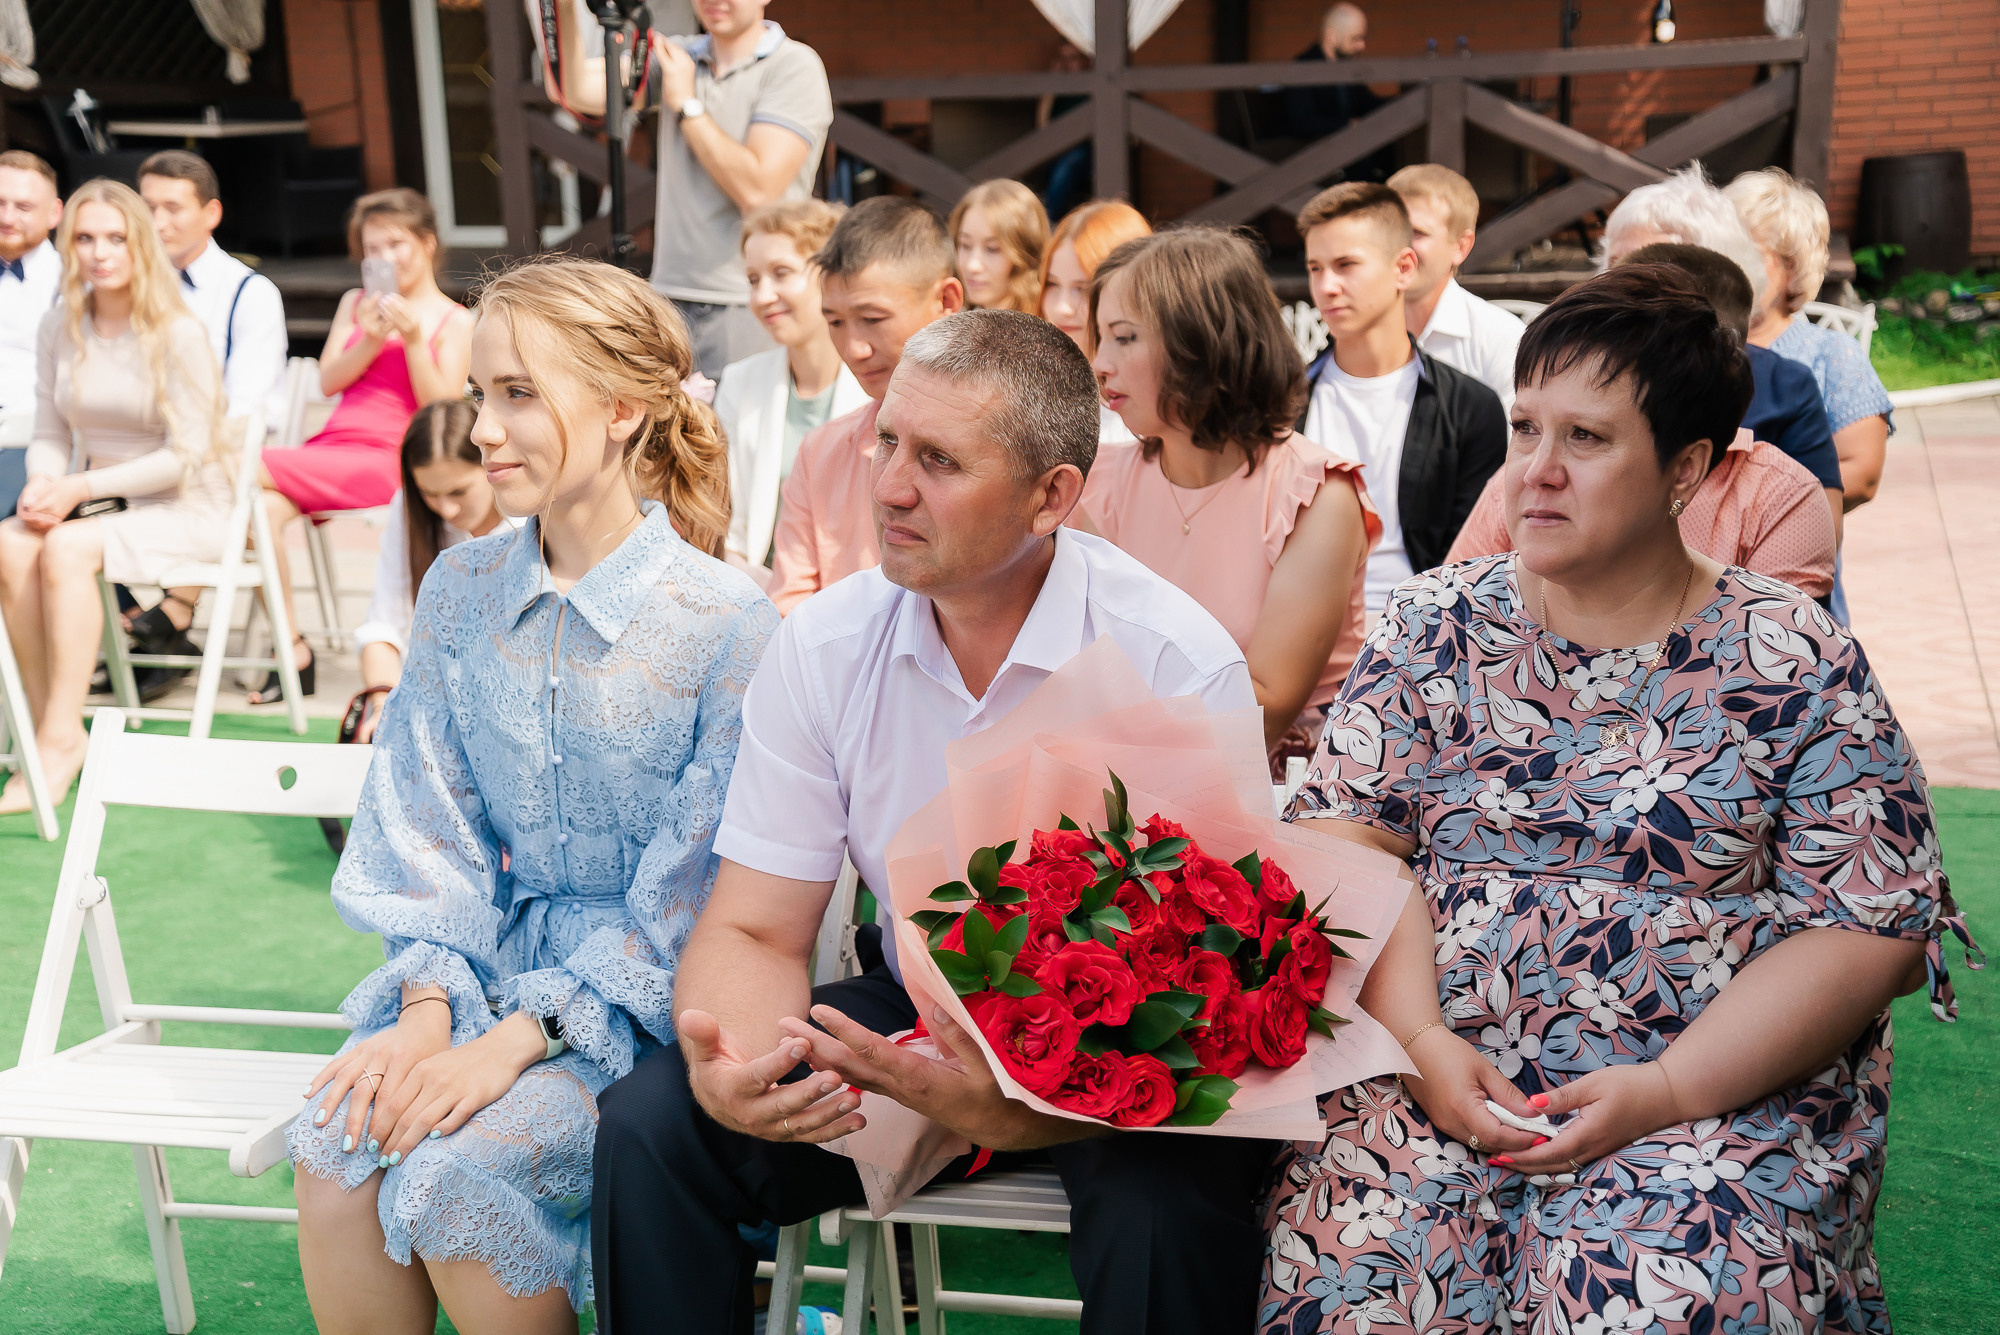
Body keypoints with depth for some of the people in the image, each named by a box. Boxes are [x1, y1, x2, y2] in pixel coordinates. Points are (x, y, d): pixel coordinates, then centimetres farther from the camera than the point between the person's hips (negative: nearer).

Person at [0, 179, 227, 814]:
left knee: (66, 547, -31)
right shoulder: (60, 327, 5)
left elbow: (185, 454, -14)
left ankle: (61, 738, -26)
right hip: (95, 500, 5)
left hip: (183, 507, -5)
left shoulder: (178, 334, -12)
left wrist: (84, 487, -19)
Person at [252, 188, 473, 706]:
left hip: (385, 460, -5)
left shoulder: (455, 322, 6)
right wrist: (370, 340, -5)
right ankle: (292, 651, -18)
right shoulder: (356, 303, 22)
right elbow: (327, 382, 12)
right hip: (330, 446, 5)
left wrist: (412, 339, -14)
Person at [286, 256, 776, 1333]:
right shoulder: (458, 589, 5)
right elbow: (430, 824, 6)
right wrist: (428, 1005, -10)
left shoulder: (727, 620, -14)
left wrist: (517, 1039, -20)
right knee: (331, 1144, -22)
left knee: (452, 1171, -26)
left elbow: (692, 893, -13)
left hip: (650, 993, -4)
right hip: (493, 956, 5)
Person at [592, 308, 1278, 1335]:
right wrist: (729, 1068, -28)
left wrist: (1012, 1111, -39)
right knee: (649, 1123, -17)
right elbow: (755, 931, -4)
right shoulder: (822, 646, -6)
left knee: (1163, 1211, -34)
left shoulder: (1180, 667, -19)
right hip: (919, 1011, 4)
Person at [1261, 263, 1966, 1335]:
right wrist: (1419, 1039, -12)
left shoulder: (1797, 665, 1)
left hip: (1722, 1090, -1)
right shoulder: (1434, 625, 8)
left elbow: (1867, 929, -2)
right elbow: (1348, 841, 2)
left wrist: (1666, 1091, -12)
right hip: (1437, 1072, 2)